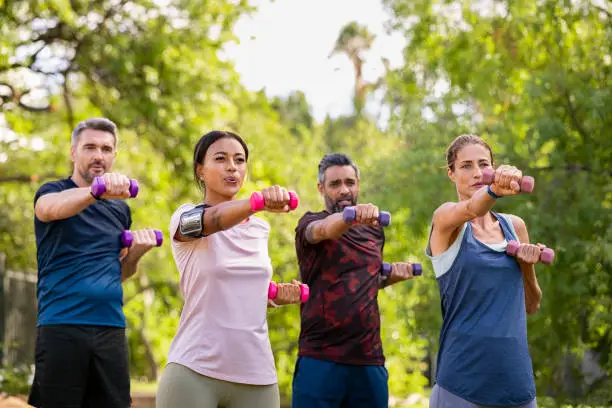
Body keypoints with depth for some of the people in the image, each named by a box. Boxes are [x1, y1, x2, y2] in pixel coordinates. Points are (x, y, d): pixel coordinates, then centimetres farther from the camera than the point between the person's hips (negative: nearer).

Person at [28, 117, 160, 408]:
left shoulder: (120, 208, 17)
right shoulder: (52, 192, 2)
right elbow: (53, 207, -25)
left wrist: (137, 250, 4)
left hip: (111, 329, 5)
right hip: (61, 326, -5)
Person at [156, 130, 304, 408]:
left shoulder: (260, 228, 12)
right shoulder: (185, 218, -4)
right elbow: (215, 219, -28)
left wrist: (275, 296, 5)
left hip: (257, 374, 5)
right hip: (194, 372, -5)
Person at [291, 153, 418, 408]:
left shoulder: (374, 230, 15)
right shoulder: (310, 224, 0)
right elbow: (326, 229, -25)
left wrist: (392, 276, 9)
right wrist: (352, 216, -46)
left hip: (370, 360, 4)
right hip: (320, 359, -4)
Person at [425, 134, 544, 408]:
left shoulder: (515, 226, 11)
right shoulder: (445, 219, -3)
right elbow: (470, 210, -28)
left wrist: (527, 266, -1)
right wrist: (495, 190, -48)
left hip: (516, 375, 5)